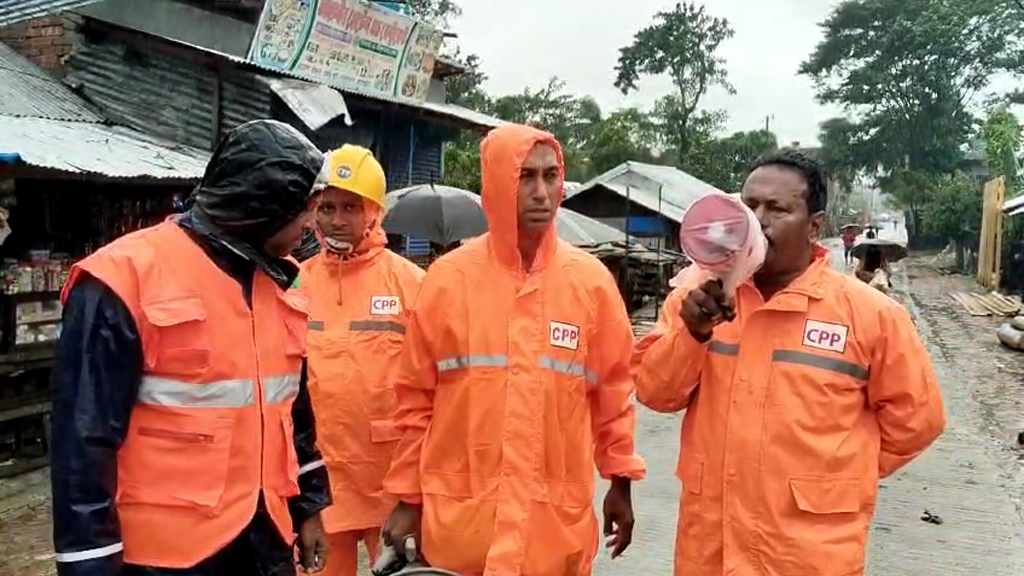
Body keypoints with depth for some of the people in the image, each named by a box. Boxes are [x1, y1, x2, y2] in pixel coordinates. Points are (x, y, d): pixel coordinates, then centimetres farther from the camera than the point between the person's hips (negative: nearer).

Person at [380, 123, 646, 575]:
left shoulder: (591, 280, -2)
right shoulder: (450, 276, -3)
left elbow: (613, 387, 6)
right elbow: (416, 394, 2)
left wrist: (620, 481, 8)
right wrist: (409, 495, 5)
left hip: (557, 514, 1)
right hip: (459, 511, 0)